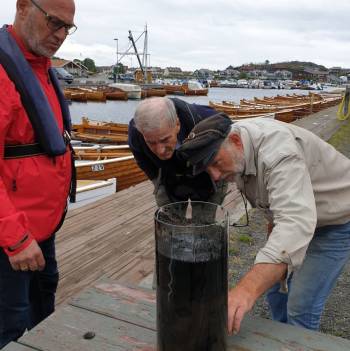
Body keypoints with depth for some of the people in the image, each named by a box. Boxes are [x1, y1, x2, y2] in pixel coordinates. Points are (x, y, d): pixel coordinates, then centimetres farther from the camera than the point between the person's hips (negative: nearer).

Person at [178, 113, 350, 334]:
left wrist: (248, 289, -60)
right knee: (275, 284, 14)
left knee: (301, 307, -9)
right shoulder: (229, 147, -9)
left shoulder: (276, 149, -38)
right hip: (293, 214, 8)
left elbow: (296, 222, -51)